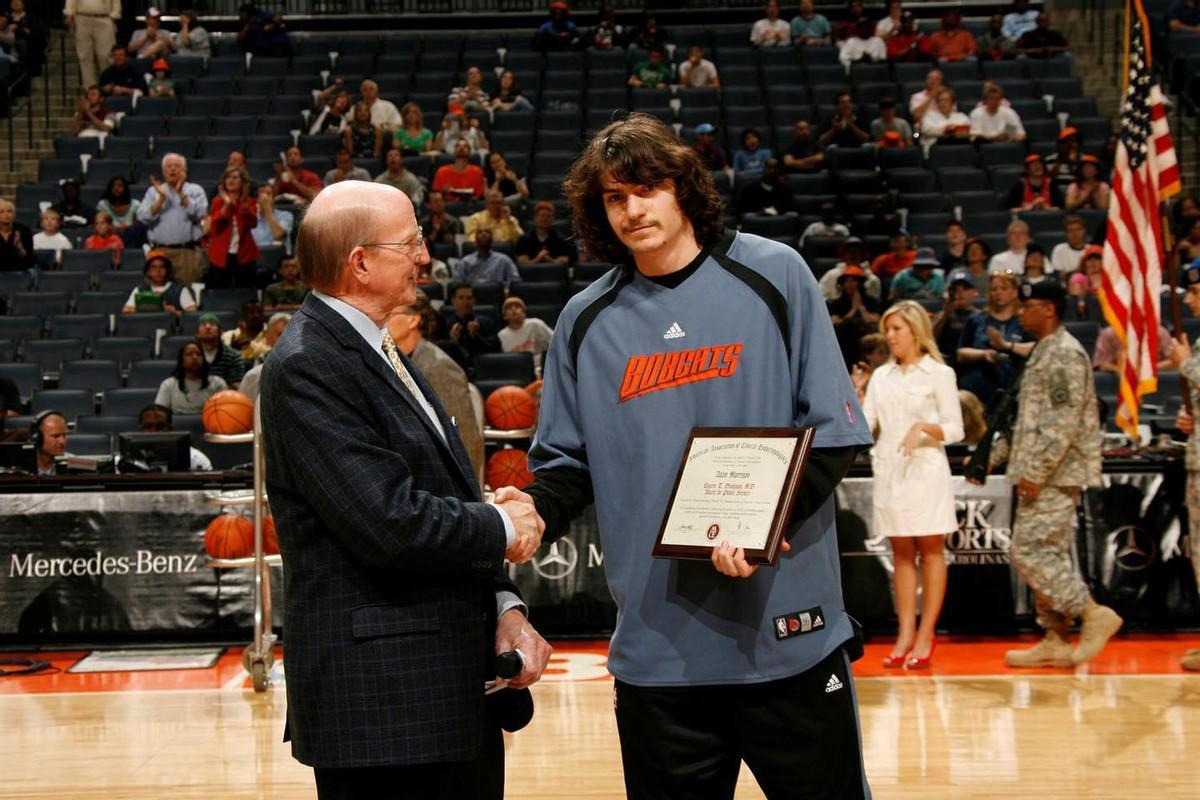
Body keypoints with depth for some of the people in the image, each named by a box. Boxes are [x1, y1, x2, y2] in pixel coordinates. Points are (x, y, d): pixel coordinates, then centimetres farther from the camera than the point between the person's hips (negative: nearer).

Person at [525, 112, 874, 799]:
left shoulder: (772, 276, 0)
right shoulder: (588, 322, 9)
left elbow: (833, 430, -3)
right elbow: (567, 463, 12)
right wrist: (534, 513, -11)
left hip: (789, 633, -2)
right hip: (659, 648, 3)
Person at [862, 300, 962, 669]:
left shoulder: (939, 374, 0)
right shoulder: (881, 376, 14)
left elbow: (955, 430, -4)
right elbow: (865, 425, 7)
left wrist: (924, 427, -20)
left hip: (925, 469, -5)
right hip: (888, 470, 5)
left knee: (931, 551, 0)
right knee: (901, 553, 6)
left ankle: (926, 636, 2)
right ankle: (905, 634, 8)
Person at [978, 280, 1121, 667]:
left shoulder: (1065, 354, -14)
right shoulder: (1043, 352, 18)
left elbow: (1064, 421, -22)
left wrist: (1036, 471, -23)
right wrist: (994, 455, 21)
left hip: (1055, 476, -10)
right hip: (1041, 475, 10)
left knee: (1029, 552, -12)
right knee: (1049, 555, 10)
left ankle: (1094, 614, -6)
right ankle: (1055, 641, 14)